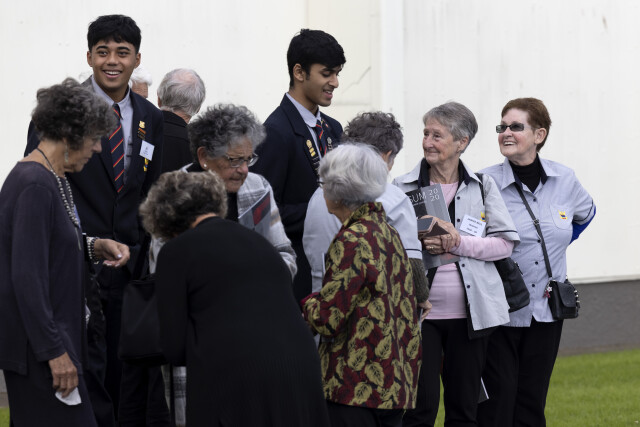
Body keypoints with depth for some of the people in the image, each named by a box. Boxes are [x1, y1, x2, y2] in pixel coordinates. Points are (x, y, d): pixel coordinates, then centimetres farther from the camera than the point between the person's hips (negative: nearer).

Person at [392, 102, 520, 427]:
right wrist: (419, 246, -16)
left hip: (470, 313, 2)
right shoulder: (402, 187, 3)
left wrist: (460, 243, -13)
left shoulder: (483, 187, 5)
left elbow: (506, 242, 1)